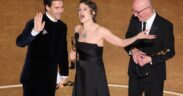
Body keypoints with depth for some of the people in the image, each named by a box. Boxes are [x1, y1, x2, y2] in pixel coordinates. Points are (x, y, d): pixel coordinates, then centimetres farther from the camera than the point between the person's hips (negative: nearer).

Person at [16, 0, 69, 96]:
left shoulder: (62, 26, 7)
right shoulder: (34, 23, -12)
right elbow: (20, 42, -25)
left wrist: (64, 73, 17)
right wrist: (35, 31, -42)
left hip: (51, 78, 6)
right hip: (33, 77, -5)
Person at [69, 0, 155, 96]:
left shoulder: (100, 31, -14)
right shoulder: (77, 29, 2)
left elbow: (121, 42, -7)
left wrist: (137, 36, -20)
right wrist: (74, 55, -4)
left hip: (95, 75, -5)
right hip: (81, 75, 5)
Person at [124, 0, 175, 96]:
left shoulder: (165, 26, -18)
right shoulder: (135, 19, -6)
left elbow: (170, 52, -10)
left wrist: (151, 59, -24)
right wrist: (132, 50, -18)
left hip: (154, 75, -4)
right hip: (135, 72, 4)